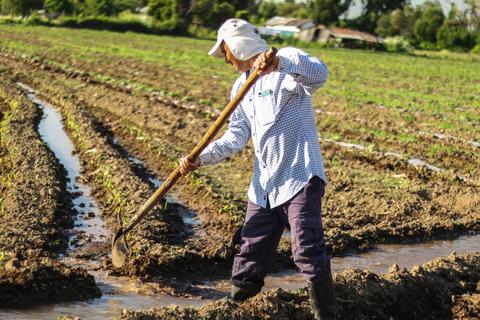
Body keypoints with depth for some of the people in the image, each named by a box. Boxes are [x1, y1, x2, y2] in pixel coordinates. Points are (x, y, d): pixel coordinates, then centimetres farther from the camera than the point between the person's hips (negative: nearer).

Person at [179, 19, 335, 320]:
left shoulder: (287, 63, -9)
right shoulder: (241, 86, 16)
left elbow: (320, 74, -30)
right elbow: (236, 137, 11)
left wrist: (280, 61, -47)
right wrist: (201, 158, -3)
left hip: (300, 178, -8)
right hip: (263, 185, 8)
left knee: (309, 254, -12)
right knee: (250, 255, 16)